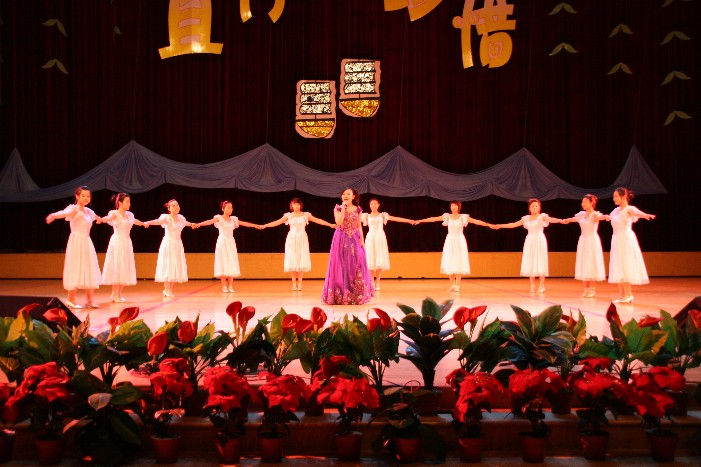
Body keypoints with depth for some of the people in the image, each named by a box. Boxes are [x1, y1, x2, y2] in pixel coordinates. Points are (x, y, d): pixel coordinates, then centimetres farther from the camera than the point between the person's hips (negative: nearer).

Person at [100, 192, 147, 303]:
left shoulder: (129, 214, 13)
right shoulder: (114, 213, -8)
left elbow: (134, 221, 34)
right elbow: (108, 218, -29)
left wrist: (143, 223, 52)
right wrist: (101, 219, -52)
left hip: (127, 243, 7)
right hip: (117, 243, -7)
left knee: (125, 268, 5)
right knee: (117, 267, -7)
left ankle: (119, 294, 11)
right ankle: (114, 294, -1)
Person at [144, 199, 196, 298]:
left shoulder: (180, 217, 8)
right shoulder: (166, 217, -9)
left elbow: (185, 223, 32)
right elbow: (158, 221, -29)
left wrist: (192, 224, 53)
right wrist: (148, 222, -50)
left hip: (178, 244, 6)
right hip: (168, 244, -6)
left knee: (175, 266, 5)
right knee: (167, 266, -6)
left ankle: (170, 290, 12)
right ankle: (166, 290, -2)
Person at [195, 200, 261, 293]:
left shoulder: (233, 219, 10)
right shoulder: (219, 218, -5)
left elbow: (244, 223, 14)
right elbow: (210, 222, -20)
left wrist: (255, 225, 14)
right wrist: (199, 224, -36)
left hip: (231, 243, 5)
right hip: (222, 242, -4)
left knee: (232, 264, 2)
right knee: (223, 264, -4)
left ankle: (230, 286, 7)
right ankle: (224, 286, 1)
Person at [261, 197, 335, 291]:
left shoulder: (306, 215, 5)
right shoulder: (288, 216, 5)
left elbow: (318, 221, 1)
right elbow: (277, 222, -1)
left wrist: (330, 224, -6)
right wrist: (264, 226, -11)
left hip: (302, 239, 0)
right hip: (292, 239, 0)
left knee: (301, 260, -4)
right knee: (292, 260, -3)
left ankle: (299, 282, 3)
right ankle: (294, 283, 3)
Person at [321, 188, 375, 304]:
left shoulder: (358, 209, 7)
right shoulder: (338, 208, 0)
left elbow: (359, 226, 10)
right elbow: (339, 223, -15)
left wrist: (362, 239, 1)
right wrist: (343, 208, -15)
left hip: (354, 240, 2)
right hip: (342, 240, -2)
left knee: (355, 266, 2)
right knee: (341, 266, -2)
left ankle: (357, 296, 10)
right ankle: (341, 295, 5)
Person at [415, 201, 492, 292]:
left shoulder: (463, 217, 0)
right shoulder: (447, 216, 3)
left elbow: (476, 221, -7)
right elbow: (433, 219, 1)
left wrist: (488, 224, -18)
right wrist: (420, 221, -2)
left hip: (460, 241, -1)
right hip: (450, 241, 1)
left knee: (459, 262, -3)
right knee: (449, 263, 0)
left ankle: (457, 285, 5)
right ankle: (452, 284, 13)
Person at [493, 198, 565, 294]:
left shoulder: (542, 216, -2)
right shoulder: (526, 218, 9)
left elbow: (550, 219, -21)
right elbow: (513, 224, 13)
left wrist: (560, 220, -42)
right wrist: (500, 226, 11)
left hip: (539, 240, -4)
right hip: (530, 241, 4)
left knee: (540, 262, -4)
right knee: (530, 263, 3)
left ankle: (541, 286, 2)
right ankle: (533, 285, 11)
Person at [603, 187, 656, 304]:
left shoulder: (629, 209, -9)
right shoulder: (616, 210, 14)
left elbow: (637, 212, -32)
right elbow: (608, 217, 36)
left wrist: (646, 215, -54)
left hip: (626, 240, -8)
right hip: (616, 240, 8)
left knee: (625, 266, -9)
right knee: (618, 268, 7)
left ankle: (628, 295, -4)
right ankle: (622, 295, 11)